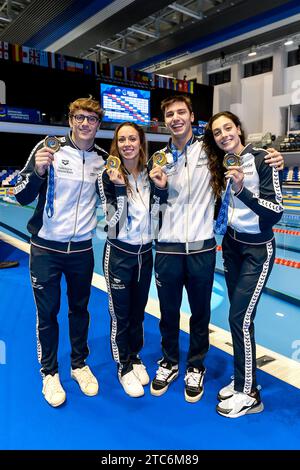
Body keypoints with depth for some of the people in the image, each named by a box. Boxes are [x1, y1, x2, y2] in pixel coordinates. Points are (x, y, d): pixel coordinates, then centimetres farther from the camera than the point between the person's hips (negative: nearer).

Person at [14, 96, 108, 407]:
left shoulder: (103, 158, 2)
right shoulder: (49, 148, -8)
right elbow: (22, 197, -8)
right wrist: (38, 171, -25)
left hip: (82, 249, 3)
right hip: (46, 248, -2)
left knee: (80, 309, 16)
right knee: (47, 313, 10)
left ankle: (79, 365, 37)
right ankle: (49, 372, 31)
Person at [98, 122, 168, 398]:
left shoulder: (151, 175, 2)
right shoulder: (109, 177, -11)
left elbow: (159, 215, 4)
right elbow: (113, 220, -17)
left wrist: (162, 189, -10)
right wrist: (118, 187, -28)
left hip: (145, 252, 4)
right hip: (119, 253, -4)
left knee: (138, 311, 18)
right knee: (121, 314, 8)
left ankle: (135, 358, 39)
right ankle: (124, 367, 29)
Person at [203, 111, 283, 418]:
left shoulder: (262, 159, -13)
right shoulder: (222, 164, 6)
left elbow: (276, 212, -18)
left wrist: (242, 189, -27)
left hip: (258, 249, -6)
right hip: (231, 245, 6)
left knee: (240, 318, -5)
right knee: (239, 316, 12)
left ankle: (248, 394, 13)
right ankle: (242, 379, 28)